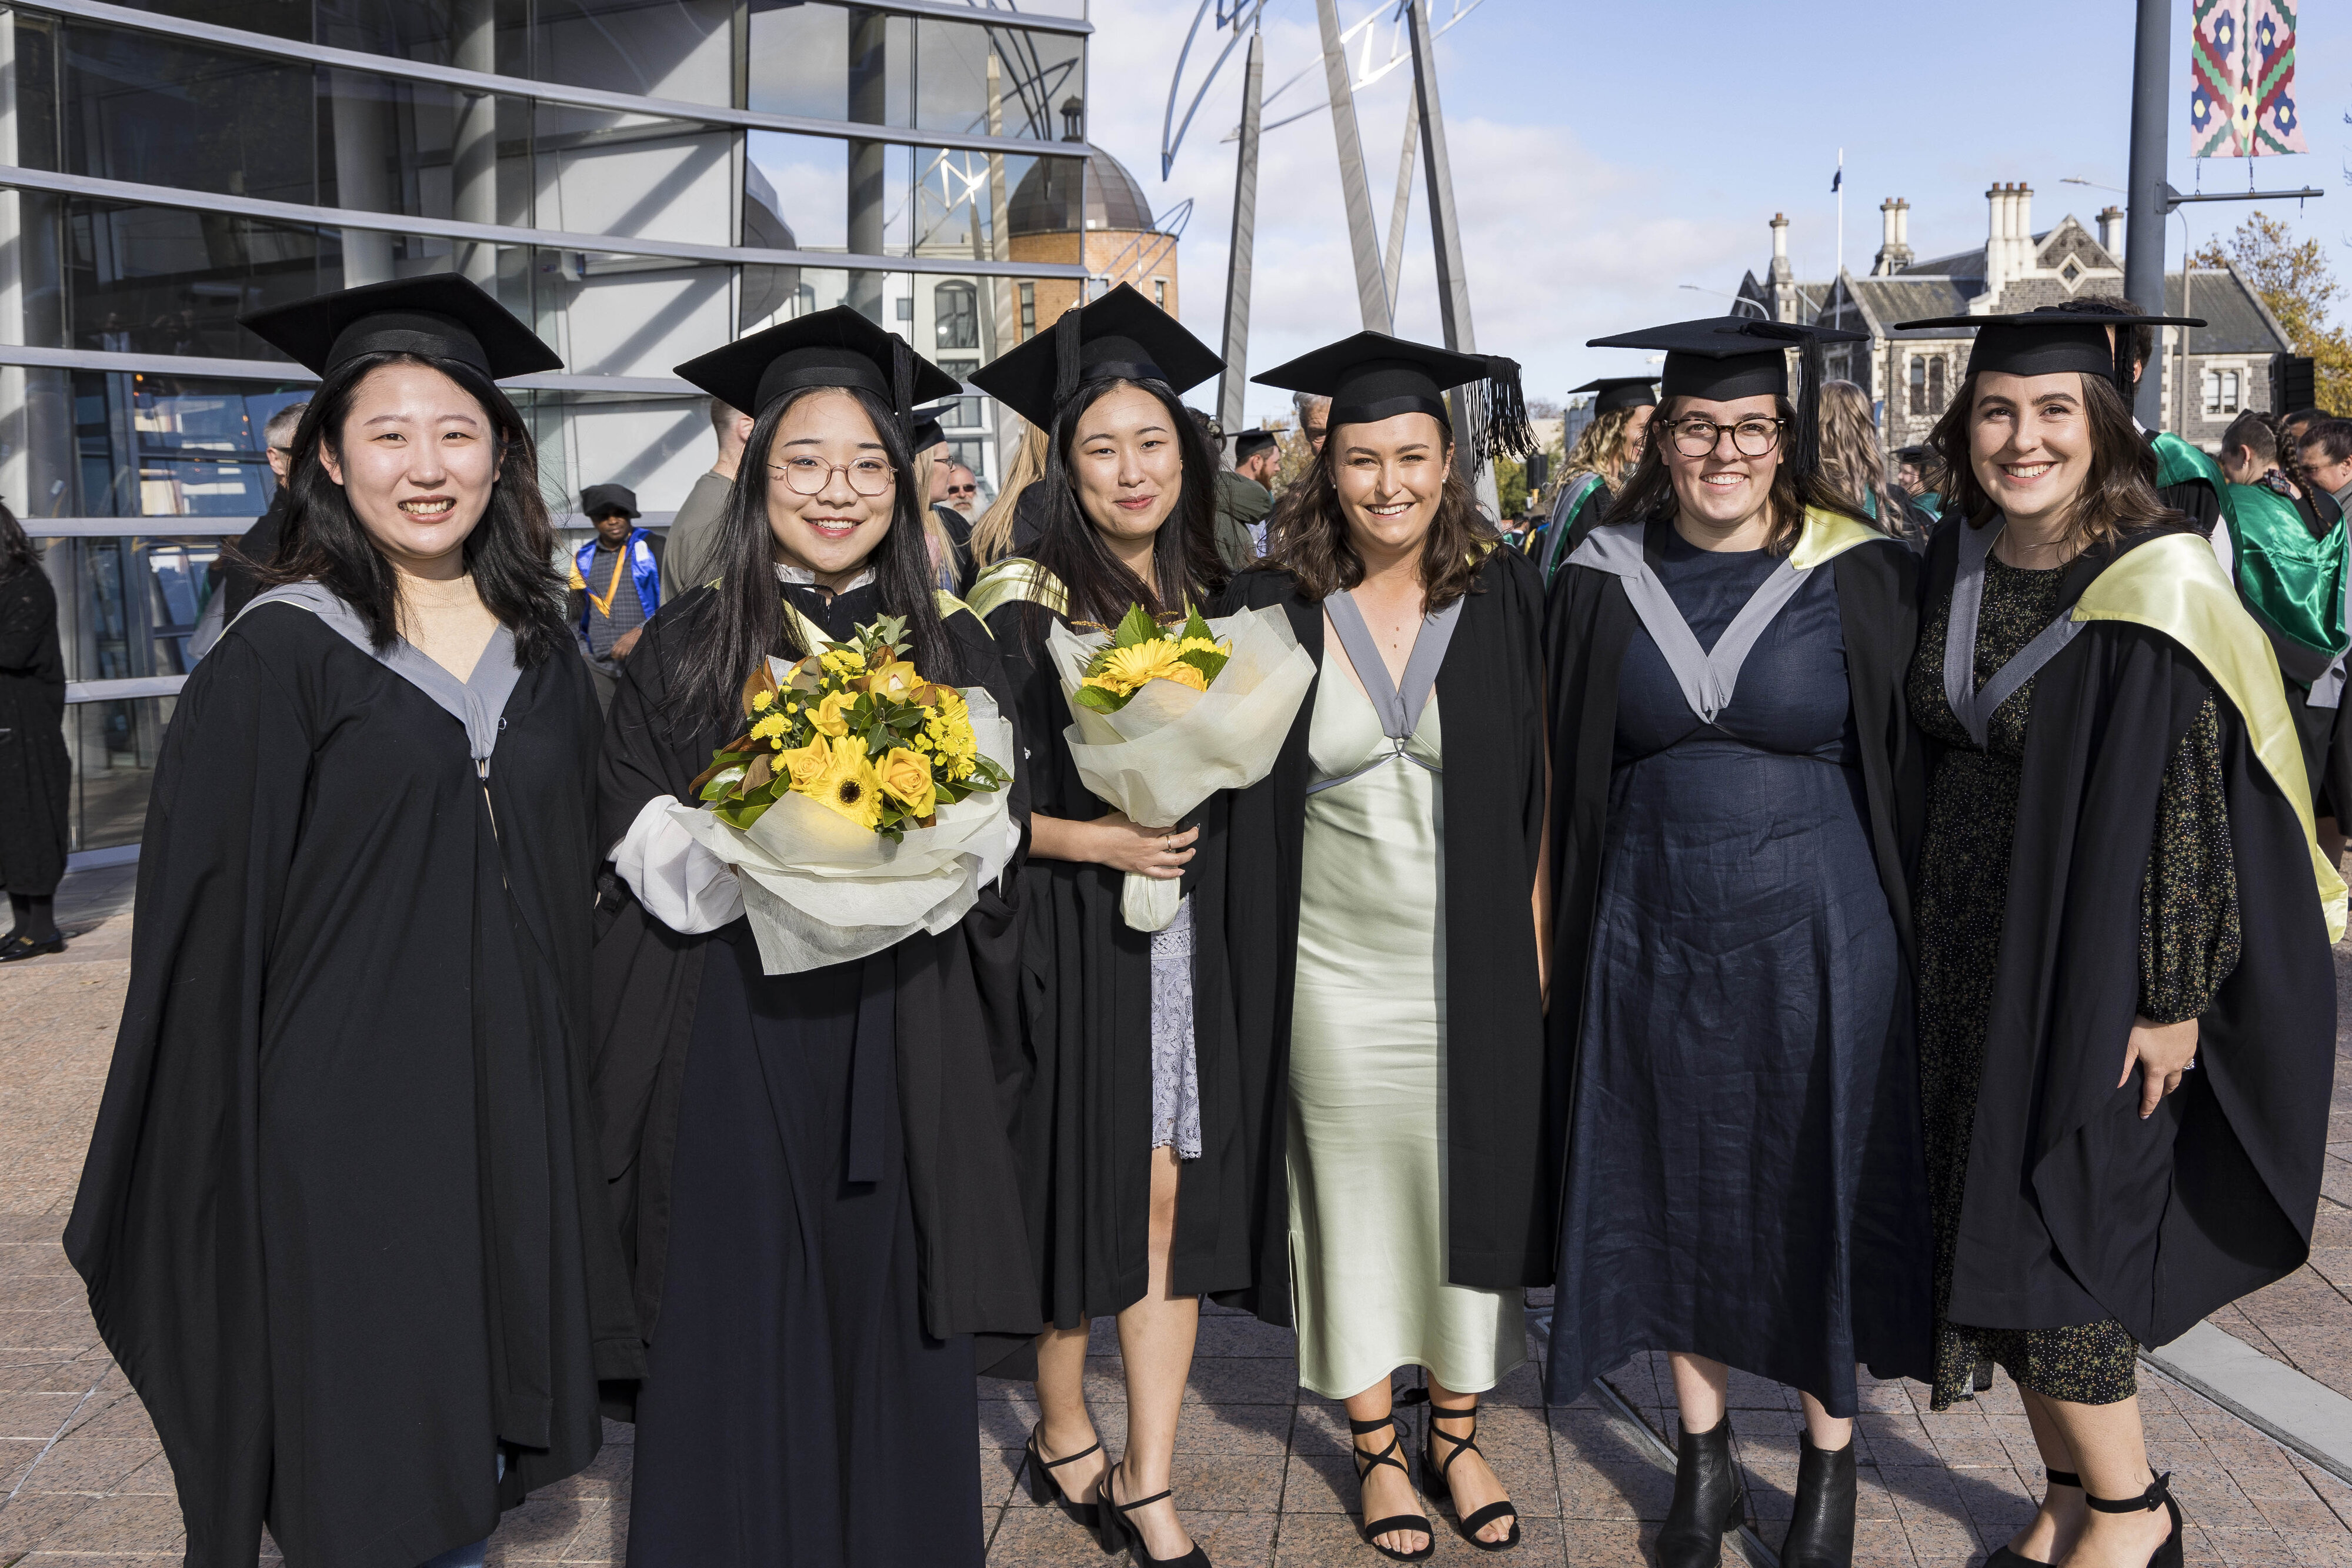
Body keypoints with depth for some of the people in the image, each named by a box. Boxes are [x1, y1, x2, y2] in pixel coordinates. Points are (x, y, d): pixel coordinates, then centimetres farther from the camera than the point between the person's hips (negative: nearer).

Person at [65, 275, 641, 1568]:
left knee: (480, 1441, 15)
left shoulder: (538, 647, 6)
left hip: (509, 1090, 5)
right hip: (345, 1110, -4)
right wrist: (224, 1147, -10)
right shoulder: (281, 655, -9)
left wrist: (566, 1078, 9)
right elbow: (207, 914, -8)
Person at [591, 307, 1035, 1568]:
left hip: (902, 1041, 1)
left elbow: (989, 841, 3)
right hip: (732, 1046, -1)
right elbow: (654, 856, -3)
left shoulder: (952, 649, 7)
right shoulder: (685, 648, 3)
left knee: (891, 1328, 8)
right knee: (737, 1341, 5)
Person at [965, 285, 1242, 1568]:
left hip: (1190, 934, 4)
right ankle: (1062, 1433, 33)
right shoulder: (1022, 608, -8)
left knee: (1170, 1203, 6)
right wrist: (1097, 841, -19)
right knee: (1080, 1196, 8)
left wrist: (1195, 829, -1)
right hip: (1070, 938, -4)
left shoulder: (1210, 600, 8)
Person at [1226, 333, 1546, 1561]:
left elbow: (1540, 781, 1)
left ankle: (1457, 1432, 32)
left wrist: (1537, 938, -5)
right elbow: (1243, 792, 0)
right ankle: (1378, 1447, 30)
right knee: (1355, 1193, 11)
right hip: (1335, 967, 0)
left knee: (1469, 1183, 12)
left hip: (1473, 966, 1)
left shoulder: (1503, 596, -2)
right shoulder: (1275, 610, -4)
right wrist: (1254, 970, -4)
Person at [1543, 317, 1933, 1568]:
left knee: (1818, 1197, 10)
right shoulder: (1604, 581, 0)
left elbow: (1905, 762, -2)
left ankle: (1829, 1462, 31)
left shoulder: (1859, 575, -5)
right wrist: (1567, 944, 3)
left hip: (1816, 935, -2)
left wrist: (1908, 938, -4)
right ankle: (1704, 1454, 32)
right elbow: (1570, 774, 5)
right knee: (1676, 1194, 12)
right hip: (1653, 936, 2)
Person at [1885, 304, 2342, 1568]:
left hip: (2087, 964, -6)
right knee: (1997, 1235, 13)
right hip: (1965, 953, 6)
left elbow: (2193, 804, -15)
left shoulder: (2156, 592, -16)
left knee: (2051, 1241, 2)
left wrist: (2170, 997, -15)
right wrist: (1924, 932, 11)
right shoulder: (1954, 563, 3)